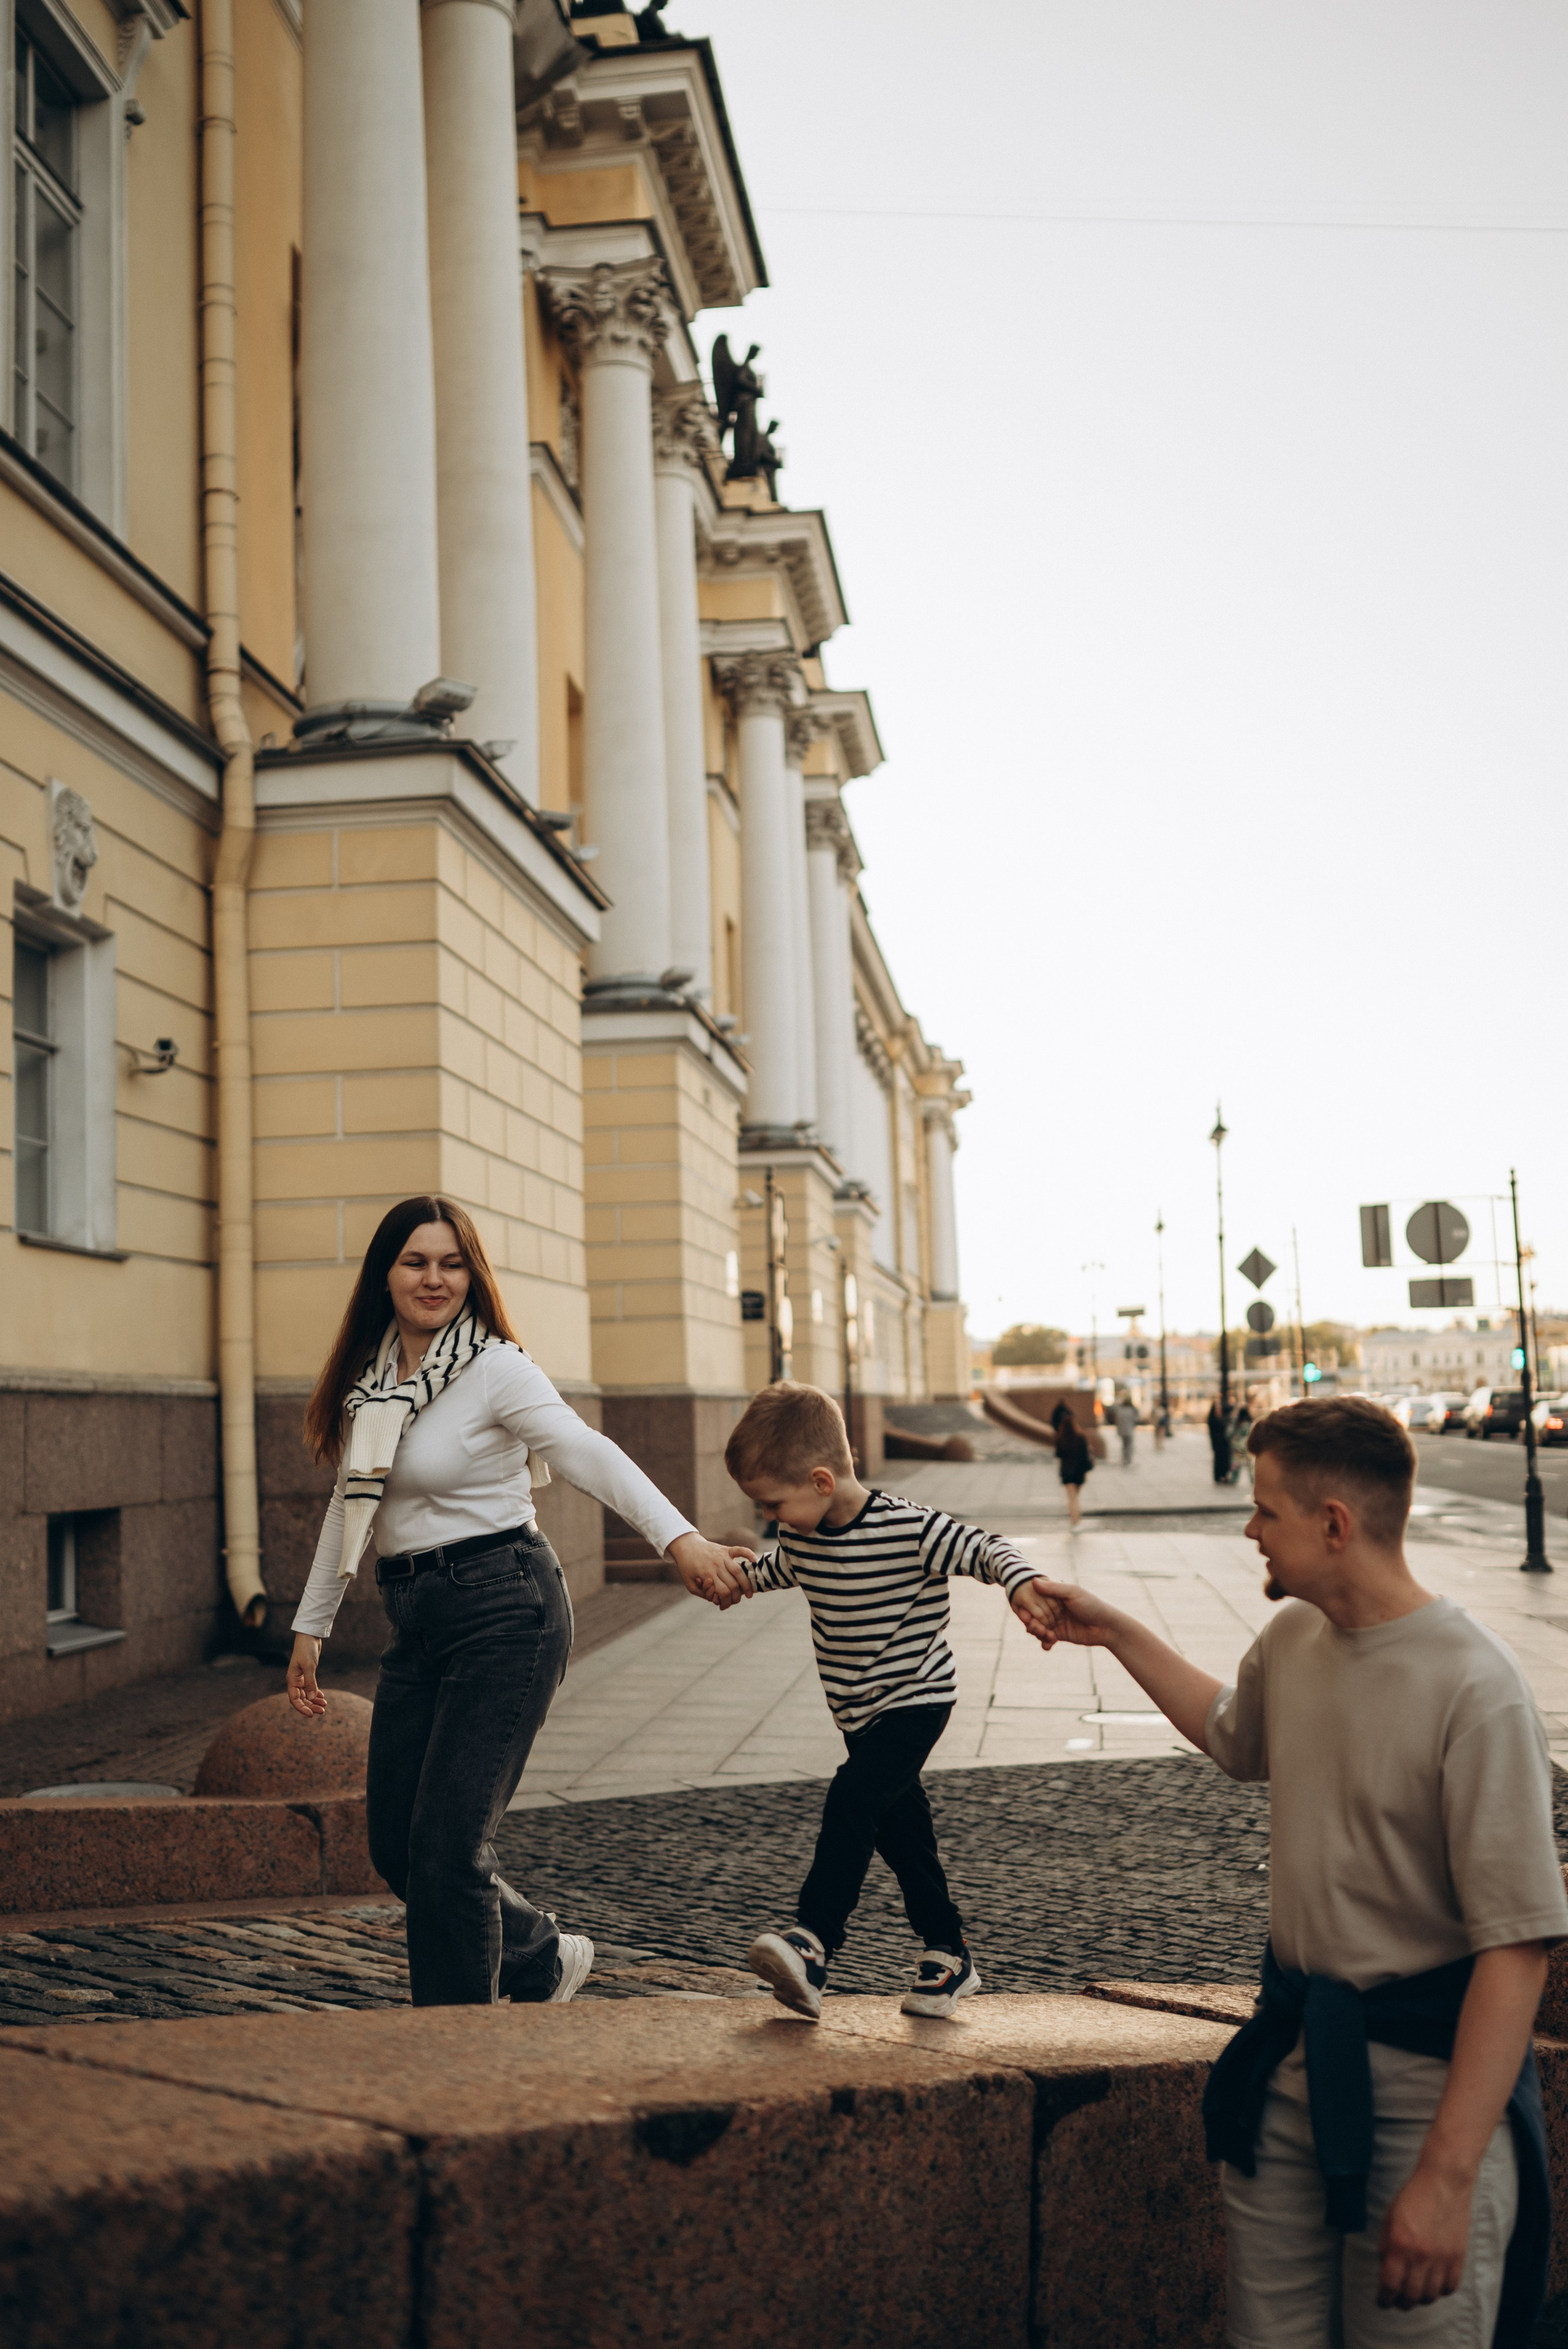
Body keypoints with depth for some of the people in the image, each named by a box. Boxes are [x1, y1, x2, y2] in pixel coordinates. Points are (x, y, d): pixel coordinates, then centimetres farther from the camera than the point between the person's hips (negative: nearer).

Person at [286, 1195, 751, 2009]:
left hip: (503, 1611, -7)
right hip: (416, 1622, 8)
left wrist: (680, 1538, -40)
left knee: (447, 1843, -7)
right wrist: (310, 1626, 23)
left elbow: (591, 1455, -25)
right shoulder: (369, 1379, 10)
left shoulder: (495, 1368, -11)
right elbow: (349, 1507, 20)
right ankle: (542, 1958, 34)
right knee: (394, 1841, 11)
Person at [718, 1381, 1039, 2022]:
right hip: (859, 1711, 8)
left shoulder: (908, 1529, -23)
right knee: (900, 1831, 14)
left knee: (852, 1798, -25)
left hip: (917, 1700, -8)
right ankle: (947, 1957, 26)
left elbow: (983, 1549, -23)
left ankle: (812, 1942, -29)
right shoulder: (801, 1539, -1)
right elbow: (775, 1568, 22)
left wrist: (1023, 1584, -39)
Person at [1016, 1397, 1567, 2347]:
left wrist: (1447, 2179, -24)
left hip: (1424, 2076, -7)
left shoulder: (1474, 1690, -22)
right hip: (1292, 2054, 7)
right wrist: (1115, 1632, 23)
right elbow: (1236, 1736, 27)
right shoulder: (1291, 1638, 2)